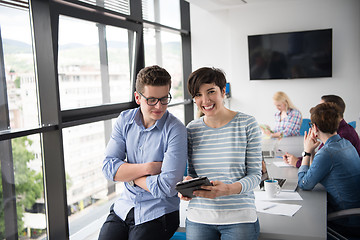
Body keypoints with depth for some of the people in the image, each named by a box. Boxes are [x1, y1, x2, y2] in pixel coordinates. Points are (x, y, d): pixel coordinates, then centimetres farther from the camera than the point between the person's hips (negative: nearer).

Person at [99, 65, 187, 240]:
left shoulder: (175, 130, -16)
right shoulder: (124, 120, 0)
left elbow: (168, 186, -21)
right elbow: (108, 168, -6)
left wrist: (130, 176, -9)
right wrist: (146, 168, -17)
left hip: (157, 214, -4)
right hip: (124, 206, 4)